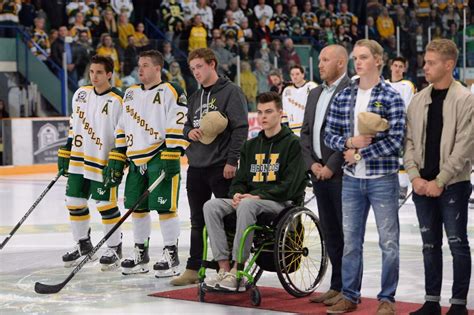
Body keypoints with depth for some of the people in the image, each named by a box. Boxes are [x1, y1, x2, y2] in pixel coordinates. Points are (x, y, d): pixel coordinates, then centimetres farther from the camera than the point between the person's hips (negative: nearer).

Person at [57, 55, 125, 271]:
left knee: (105, 205, -3)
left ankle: (115, 248, 12)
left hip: (104, 162, -6)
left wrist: (117, 162, -20)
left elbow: (124, 134, -14)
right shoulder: (81, 94, 7)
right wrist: (65, 153, 16)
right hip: (79, 160, 7)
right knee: (74, 202, 10)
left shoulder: (117, 101, -13)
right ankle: (83, 245, 26)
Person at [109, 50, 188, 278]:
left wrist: (171, 157, -18)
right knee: (137, 206, 10)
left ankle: (171, 255, 2)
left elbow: (178, 128, -12)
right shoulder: (130, 94, 17)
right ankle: (141, 254, 21)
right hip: (136, 160, 7)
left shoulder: (171, 93, -6)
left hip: (161, 158, -7)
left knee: (165, 206, -7)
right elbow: (122, 129, 20)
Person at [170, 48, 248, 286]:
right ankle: (193, 269, 19)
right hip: (196, 166, 8)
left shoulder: (230, 92, -7)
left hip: (221, 166, -7)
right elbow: (188, 125, 25)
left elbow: (241, 127, -13)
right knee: (198, 221, 12)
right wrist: (189, 132, -1)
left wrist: (232, 160, -17)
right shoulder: (195, 97, 17)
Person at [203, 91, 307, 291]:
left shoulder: (292, 143, -1)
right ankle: (224, 268, -26)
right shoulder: (251, 146, 21)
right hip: (250, 198, 7)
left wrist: (259, 196, -19)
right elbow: (240, 179, 19)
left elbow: (291, 184, -12)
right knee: (211, 206, -18)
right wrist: (237, 193, -6)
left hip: (282, 202, -7)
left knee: (246, 205, -37)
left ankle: (238, 270, -36)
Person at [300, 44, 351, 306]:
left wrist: (331, 166, -15)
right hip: (319, 174, 8)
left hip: (342, 174, -8)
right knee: (330, 233, 11)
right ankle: (336, 286, 18)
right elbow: (306, 132, 16)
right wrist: (312, 164, 2)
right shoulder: (315, 94, 17)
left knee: (347, 232, -1)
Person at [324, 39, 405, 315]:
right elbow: (330, 135, 8)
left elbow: (395, 140, -13)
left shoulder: (391, 98, -7)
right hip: (352, 179, 4)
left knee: (389, 242, 3)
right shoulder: (343, 98, 7)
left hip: (382, 179, -4)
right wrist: (349, 142, -12)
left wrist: (360, 153, -13)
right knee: (351, 241, 11)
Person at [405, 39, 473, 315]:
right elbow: (410, 140, 9)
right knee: (430, 244, 11)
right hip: (422, 185, 5)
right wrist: (415, 176, -3)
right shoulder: (419, 100, 9)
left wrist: (440, 181, -14)